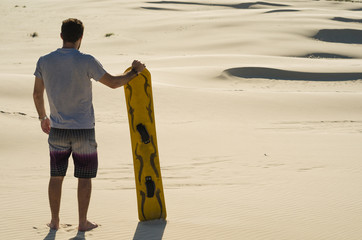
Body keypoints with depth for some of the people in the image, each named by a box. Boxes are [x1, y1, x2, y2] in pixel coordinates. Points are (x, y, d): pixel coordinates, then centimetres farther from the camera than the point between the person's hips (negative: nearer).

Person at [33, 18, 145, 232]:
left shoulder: (44, 61, -3)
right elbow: (113, 82, -7)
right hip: (84, 130, -3)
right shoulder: (86, 62, -15)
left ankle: (55, 221, 19)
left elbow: (37, 94, 7)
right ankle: (83, 222, 15)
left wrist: (42, 117, 24)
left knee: (56, 176, 13)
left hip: (58, 129, 3)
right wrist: (135, 71, 10)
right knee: (85, 177, 9)